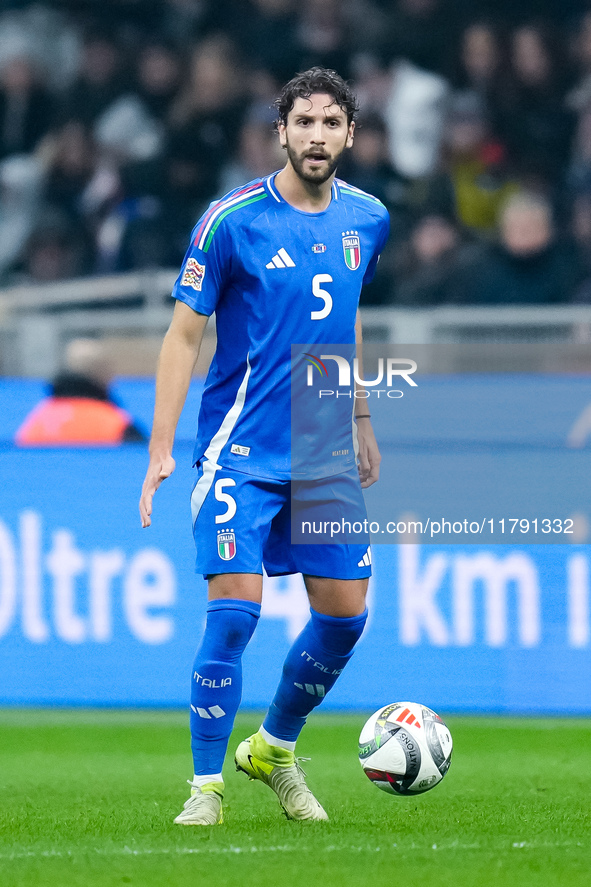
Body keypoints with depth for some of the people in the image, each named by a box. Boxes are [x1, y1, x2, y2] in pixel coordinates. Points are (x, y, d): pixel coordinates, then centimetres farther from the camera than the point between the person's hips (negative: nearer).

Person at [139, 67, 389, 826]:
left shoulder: (367, 220, 5)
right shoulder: (232, 220, -10)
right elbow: (184, 334, -7)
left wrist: (361, 423, 22)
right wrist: (161, 448, -12)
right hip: (242, 450, -5)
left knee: (344, 613, 5)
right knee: (234, 613, -12)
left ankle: (274, 749, 28)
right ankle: (206, 786, -2)